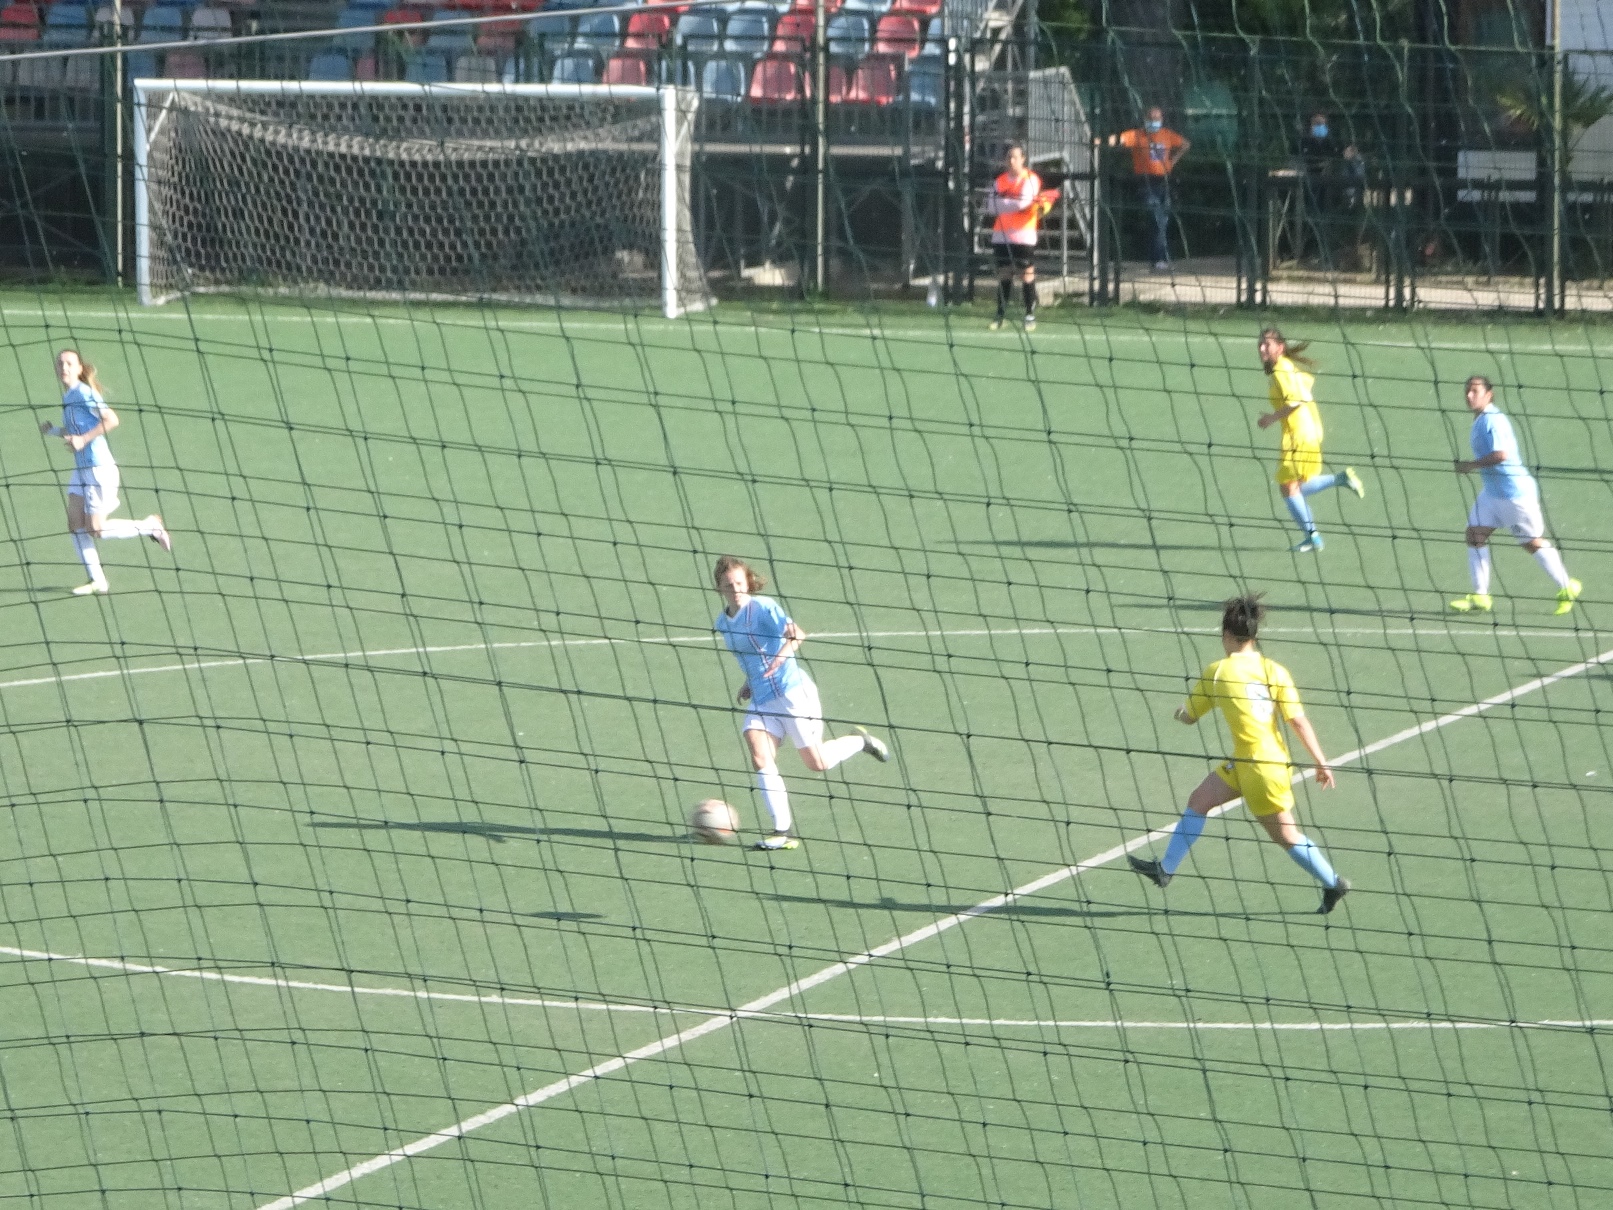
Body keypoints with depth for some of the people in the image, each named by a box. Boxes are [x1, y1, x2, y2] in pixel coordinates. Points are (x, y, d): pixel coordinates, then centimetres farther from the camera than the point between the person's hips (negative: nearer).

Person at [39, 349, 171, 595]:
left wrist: (83, 439, -24)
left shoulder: (83, 393, -14)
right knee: (76, 525, 1)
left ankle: (151, 526, 10)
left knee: (96, 529, -7)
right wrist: (53, 430, 7)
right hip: (81, 468, 9)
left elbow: (111, 420, -22)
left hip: (99, 467, -9)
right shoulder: (67, 397, 12)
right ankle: (96, 580, 5)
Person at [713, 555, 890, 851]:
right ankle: (782, 831, -13)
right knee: (760, 758, -15)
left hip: (792, 691, -6)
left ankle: (861, 741, 27)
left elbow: (796, 633, -26)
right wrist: (750, 683, 13)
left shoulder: (763, 607, -11)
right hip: (761, 701, 6)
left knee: (817, 763, -3)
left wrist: (783, 652, -45)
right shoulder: (723, 623, 11)